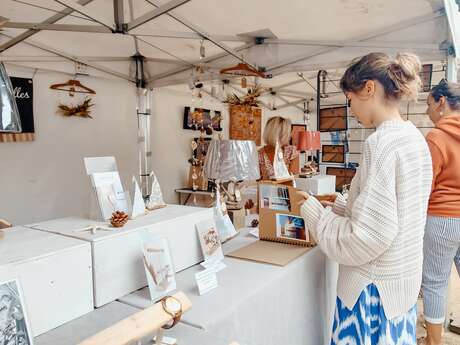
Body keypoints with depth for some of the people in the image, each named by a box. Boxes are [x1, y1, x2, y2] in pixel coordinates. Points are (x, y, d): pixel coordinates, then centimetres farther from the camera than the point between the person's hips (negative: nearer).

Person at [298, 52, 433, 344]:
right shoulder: (414, 137, 5)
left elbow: (365, 238, -26)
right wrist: (338, 204, 11)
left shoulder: (382, 142, -24)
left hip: (375, 288, -9)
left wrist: (311, 208, -14)